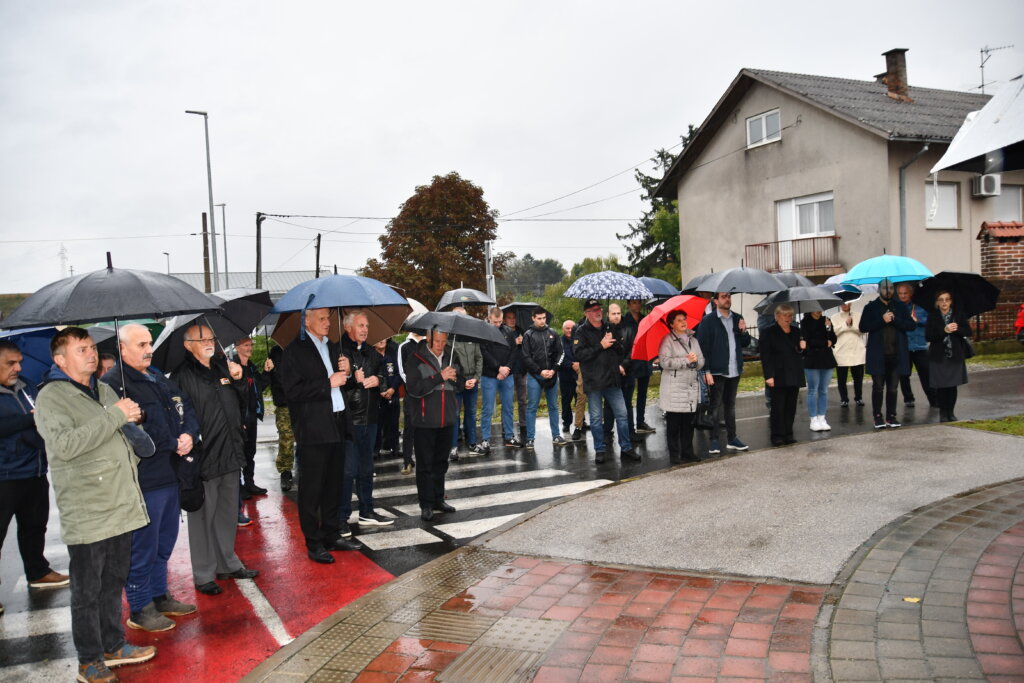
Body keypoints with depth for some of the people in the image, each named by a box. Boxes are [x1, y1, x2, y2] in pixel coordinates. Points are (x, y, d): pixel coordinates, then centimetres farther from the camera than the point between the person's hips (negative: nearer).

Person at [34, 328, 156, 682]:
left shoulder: (104, 390, 15)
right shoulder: (51, 397, -9)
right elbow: (65, 445, -26)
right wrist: (115, 416, -25)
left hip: (121, 506, 7)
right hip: (87, 515, -7)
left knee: (113, 583, 18)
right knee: (87, 591, 5)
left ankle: (113, 645, 32)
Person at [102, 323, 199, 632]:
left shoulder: (160, 380, 15)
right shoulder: (114, 383, -14)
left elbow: (187, 408, 15)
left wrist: (189, 435, -6)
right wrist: (173, 444, -15)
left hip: (169, 475, 9)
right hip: (143, 480, -9)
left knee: (164, 540, 20)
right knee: (143, 547, 1)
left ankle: (159, 596, 34)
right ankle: (140, 609, 15)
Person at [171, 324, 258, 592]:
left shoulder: (223, 366, 11)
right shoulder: (183, 376, -10)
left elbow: (240, 401, 18)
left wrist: (238, 379, 1)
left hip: (230, 452, 7)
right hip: (203, 457, -7)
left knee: (228, 513, 17)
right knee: (203, 516, 3)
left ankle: (227, 563, 31)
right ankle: (204, 575, 15)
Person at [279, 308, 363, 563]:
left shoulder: (333, 347, 16)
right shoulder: (295, 351, -7)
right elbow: (293, 390, -17)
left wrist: (346, 371, 4)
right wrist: (328, 382, -18)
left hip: (337, 426, 7)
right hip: (313, 430, -7)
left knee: (334, 485, 15)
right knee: (311, 488, 0)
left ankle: (332, 535, 26)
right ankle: (314, 544, 9)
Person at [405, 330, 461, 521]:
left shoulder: (450, 357, 9)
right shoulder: (417, 359, -8)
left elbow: (460, 382, 16)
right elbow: (413, 388, -18)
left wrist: (455, 377, -7)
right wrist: (440, 377, -23)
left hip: (446, 420, 5)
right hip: (425, 421, -5)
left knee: (441, 462, 14)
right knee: (425, 464, 1)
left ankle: (438, 500, 25)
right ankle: (426, 505, 8)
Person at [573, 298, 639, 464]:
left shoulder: (609, 329, 14)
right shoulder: (581, 331, -2)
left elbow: (622, 352, 17)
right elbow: (578, 354, -15)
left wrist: (613, 342, -4)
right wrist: (601, 346, -15)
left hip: (612, 379, 4)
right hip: (593, 381, -4)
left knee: (621, 414, 4)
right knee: (596, 418, 4)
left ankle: (626, 448, 14)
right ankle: (599, 450, 14)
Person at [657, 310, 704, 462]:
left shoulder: (693, 340, 15)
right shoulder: (668, 340, -4)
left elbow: (701, 361, 12)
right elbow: (665, 362, -16)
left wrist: (696, 360, -11)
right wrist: (687, 360, -13)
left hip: (692, 386, 6)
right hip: (674, 389, -6)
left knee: (689, 423, 8)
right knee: (673, 424, -1)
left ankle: (687, 452, 18)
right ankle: (674, 454, 6)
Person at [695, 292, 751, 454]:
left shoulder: (737, 318, 10)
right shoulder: (708, 320, -7)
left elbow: (745, 343, 16)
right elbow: (702, 346, -10)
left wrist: (743, 331, -6)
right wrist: (706, 371, -15)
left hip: (734, 371, 5)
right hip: (717, 372, -5)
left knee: (730, 405, 14)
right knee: (715, 406, 1)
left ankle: (732, 438, 22)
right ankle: (713, 440, 7)